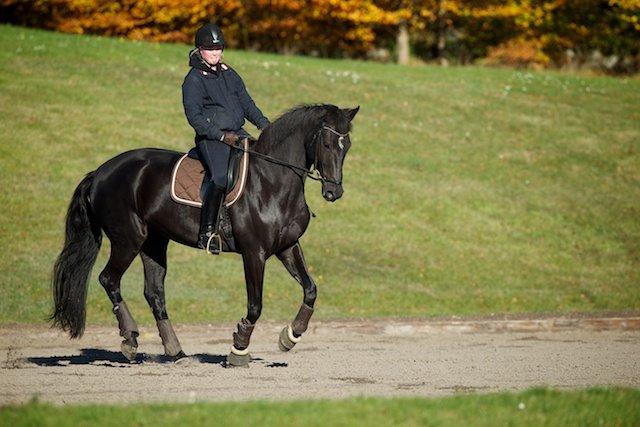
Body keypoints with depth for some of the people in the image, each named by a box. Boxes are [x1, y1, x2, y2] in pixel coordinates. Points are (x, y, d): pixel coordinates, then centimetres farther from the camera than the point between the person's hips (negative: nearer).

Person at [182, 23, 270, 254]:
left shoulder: (230, 74, 18)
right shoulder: (194, 80, -4)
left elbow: (247, 103, 20)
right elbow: (194, 115, -12)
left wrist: (264, 124, 4)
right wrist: (221, 135, -21)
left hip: (237, 134, 7)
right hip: (211, 138, -7)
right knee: (220, 177, -31)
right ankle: (207, 232, -29)